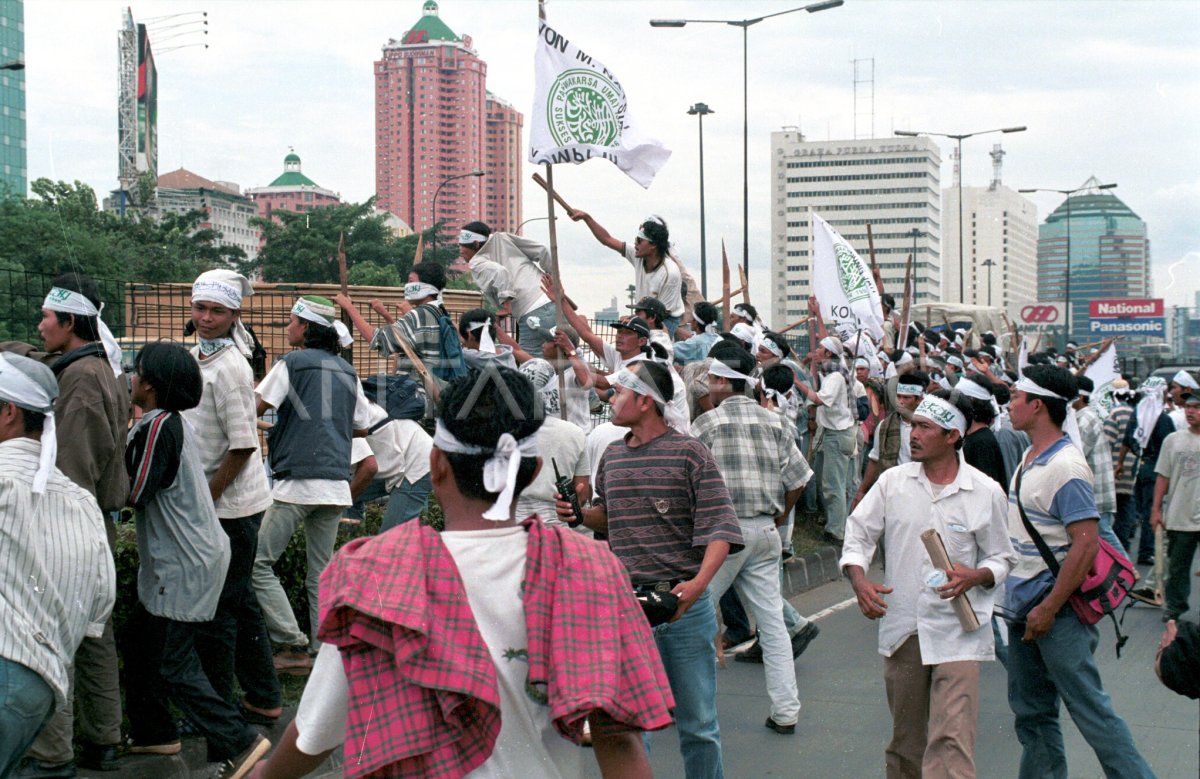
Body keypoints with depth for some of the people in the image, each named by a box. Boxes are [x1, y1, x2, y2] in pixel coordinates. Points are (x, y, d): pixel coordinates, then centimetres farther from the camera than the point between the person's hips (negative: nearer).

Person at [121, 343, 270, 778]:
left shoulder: (159, 426, -18)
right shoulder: (168, 422, 12)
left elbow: (135, 492, -18)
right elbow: (144, 490, 12)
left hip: (184, 563, -10)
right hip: (176, 558, 10)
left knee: (174, 665, -7)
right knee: (138, 641, 19)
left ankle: (237, 743, -8)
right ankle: (152, 731, 30)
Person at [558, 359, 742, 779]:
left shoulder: (690, 453, -6)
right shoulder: (612, 456, 10)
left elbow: (718, 526, -11)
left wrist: (699, 582, -27)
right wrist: (580, 514, 3)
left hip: (682, 603, -4)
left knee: (697, 722, 5)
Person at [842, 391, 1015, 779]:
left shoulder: (986, 492, -2)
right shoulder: (893, 481, 4)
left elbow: (1002, 559, 5)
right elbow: (858, 533, 9)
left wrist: (976, 576, -16)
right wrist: (858, 578, -9)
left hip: (956, 633, -3)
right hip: (901, 627, 3)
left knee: (952, 741, -13)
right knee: (905, 739, 14)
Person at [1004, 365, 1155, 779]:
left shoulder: (1065, 466, -20)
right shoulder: (1031, 457, 10)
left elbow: (1086, 543, -25)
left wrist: (1049, 608, -23)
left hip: (1057, 610, -9)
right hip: (1024, 604, 9)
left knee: (1089, 709, -5)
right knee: (1031, 712, 14)